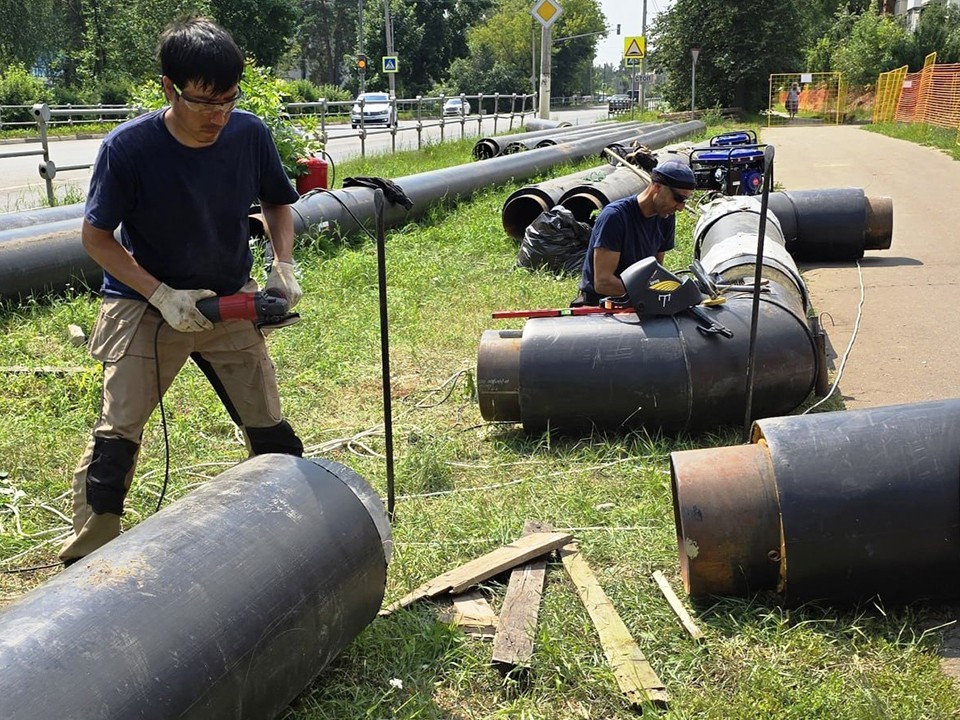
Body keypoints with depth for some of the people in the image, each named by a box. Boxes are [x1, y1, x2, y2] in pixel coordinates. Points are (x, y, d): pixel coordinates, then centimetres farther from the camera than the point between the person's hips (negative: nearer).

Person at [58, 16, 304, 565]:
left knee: (269, 429, 6)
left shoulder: (250, 134, -12)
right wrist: (162, 295, -22)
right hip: (144, 303, -2)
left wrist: (284, 265, -11)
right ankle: (86, 561, 10)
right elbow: (95, 235, -12)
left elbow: (278, 202, 6)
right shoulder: (128, 147, -21)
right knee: (118, 433, -7)